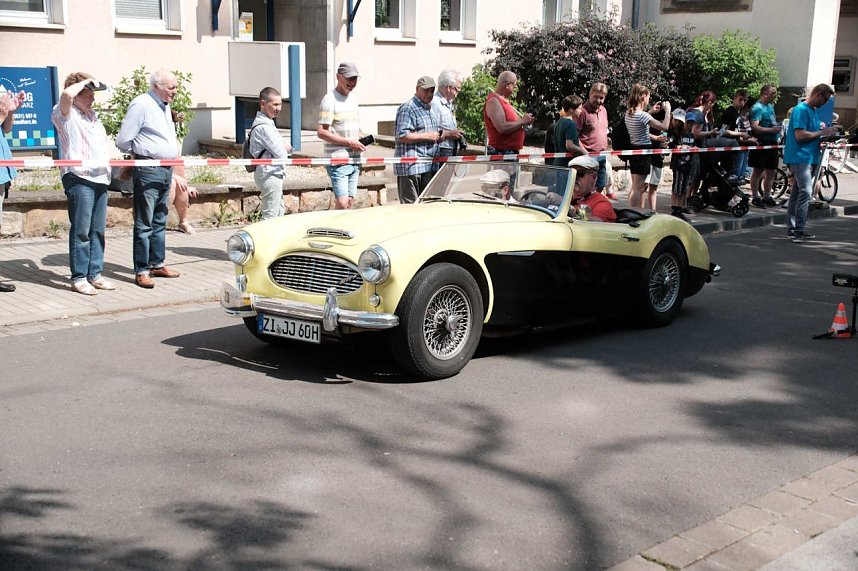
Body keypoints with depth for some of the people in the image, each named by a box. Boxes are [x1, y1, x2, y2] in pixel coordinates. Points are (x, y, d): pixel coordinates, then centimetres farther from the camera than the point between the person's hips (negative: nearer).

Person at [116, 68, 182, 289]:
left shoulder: (164, 106, 16)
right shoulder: (141, 105, -12)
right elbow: (123, 141, -11)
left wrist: (173, 157, 15)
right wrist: (141, 152, 4)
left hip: (165, 170, 9)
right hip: (148, 171, -9)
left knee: (159, 221, 15)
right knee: (144, 223, -5)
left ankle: (157, 264, 24)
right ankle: (141, 271, -1)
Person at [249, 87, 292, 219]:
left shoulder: (267, 123, 15)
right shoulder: (264, 127, -18)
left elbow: (276, 148, 17)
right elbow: (280, 154, -20)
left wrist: (284, 148, -5)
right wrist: (286, 149, 2)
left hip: (274, 174, 11)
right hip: (270, 174, -11)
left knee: (280, 212, 18)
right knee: (271, 216, -8)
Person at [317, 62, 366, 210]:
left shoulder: (353, 98, 16)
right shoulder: (330, 99, -9)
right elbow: (321, 132, -16)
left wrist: (360, 141, 5)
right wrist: (348, 142, -18)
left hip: (354, 159, 8)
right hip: (338, 160, -8)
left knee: (350, 201, 9)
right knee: (342, 203, -15)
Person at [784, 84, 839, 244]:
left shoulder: (813, 110, 17)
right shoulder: (801, 110, -13)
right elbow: (800, 135, -21)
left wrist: (822, 128, 6)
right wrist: (821, 133, -14)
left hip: (810, 157, 10)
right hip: (800, 157, -10)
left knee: (796, 193, 12)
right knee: (805, 192, -17)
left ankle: (792, 229, 16)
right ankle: (799, 230, -19)